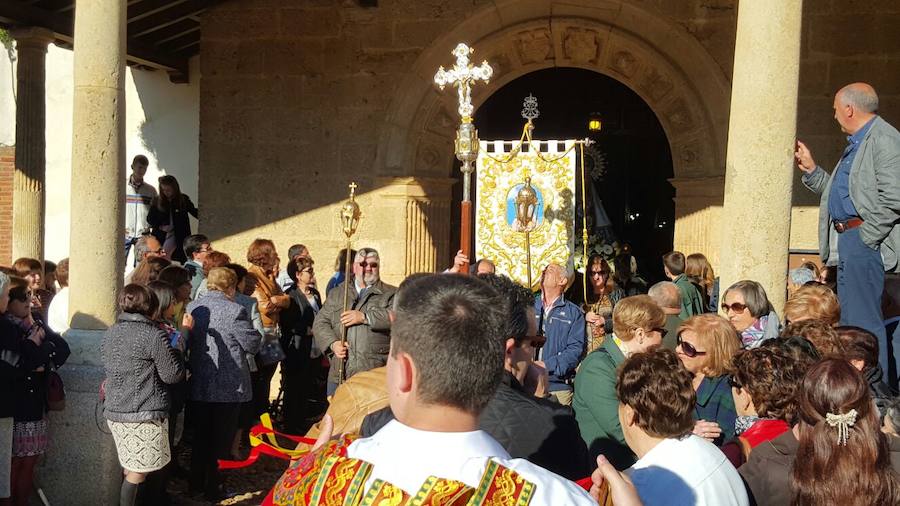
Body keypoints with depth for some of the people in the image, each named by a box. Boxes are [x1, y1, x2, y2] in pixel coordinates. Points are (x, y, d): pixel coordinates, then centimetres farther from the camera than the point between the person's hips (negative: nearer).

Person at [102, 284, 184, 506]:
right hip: (145, 414, -7)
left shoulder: (110, 334, 8)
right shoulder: (154, 335, -13)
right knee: (137, 472, -1)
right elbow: (173, 374, -9)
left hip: (115, 411, 7)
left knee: (130, 469, 17)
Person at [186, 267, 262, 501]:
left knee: (201, 435, 19)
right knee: (221, 438, 7)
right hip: (228, 387, -5)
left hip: (199, 386, 5)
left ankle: (196, 483, 28)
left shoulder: (192, 308, 1)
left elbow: (188, 343, 11)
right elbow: (253, 344, -10)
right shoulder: (233, 310, -17)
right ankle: (214, 488, 12)